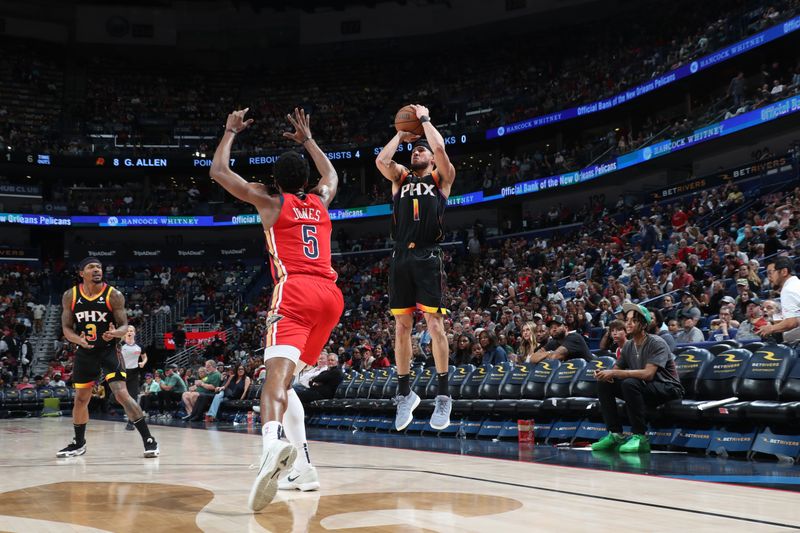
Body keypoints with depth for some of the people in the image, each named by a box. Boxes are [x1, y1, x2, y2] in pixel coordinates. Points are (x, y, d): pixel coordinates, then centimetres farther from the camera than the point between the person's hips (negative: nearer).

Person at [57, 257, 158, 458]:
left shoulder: (114, 295, -11)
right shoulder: (70, 296, -3)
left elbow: (124, 326, -8)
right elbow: (66, 328, 2)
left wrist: (116, 333, -31)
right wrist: (79, 340, -19)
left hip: (108, 350, -3)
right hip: (85, 352, 4)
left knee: (122, 395, -16)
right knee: (80, 399, 13)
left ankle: (149, 440, -11)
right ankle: (79, 443, 35)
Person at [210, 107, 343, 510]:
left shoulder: (270, 201, 12)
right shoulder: (320, 201, 23)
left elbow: (218, 171, 19)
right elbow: (331, 175, 48)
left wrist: (231, 132, 32)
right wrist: (308, 140, 55)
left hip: (295, 292, -5)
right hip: (331, 295, 5)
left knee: (277, 374, -23)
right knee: (286, 377, 19)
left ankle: (274, 443, -54)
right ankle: (302, 467, 13)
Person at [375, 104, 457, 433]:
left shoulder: (441, 178, 11)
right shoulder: (400, 178, 20)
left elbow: (441, 149, -7)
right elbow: (381, 160, 1)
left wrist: (424, 119, 6)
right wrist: (401, 134, 12)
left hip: (427, 257, -4)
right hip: (401, 258, 4)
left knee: (434, 324, -6)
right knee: (401, 327, 6)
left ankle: (444, 396, 0)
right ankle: (405, 393, 16)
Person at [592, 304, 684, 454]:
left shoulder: (657, 343, -17)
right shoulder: (628, 346, 5)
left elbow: (648, 374, -30)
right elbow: (616, 370, 9)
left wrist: (614, 373, -30)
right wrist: (604, 374, -17)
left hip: (668, 389, -8)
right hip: (643, 389, 8)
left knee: (630, 383, -34)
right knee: (604, 383, -6)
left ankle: (640, 438, -27)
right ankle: (615, 435, -5)